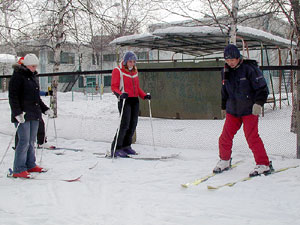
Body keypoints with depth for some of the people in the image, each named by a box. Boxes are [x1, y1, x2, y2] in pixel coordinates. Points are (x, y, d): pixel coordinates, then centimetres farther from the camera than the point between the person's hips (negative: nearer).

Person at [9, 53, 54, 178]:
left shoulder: (32, 77, 19)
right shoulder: (18, 77, -7)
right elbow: (13, 97, -14)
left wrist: (45, 109, 22)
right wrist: (17, 113, -23)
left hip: (34, 114, 8)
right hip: (23, 115, -8)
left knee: (31, 141, 11)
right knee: (24, 141, -10)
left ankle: (30, 165, 20)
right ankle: (18, 170, -4)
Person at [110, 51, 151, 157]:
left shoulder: (135, 72, 19)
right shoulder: (117, 71, -1)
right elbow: (114, 87, -8)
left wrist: (144, 95, 5)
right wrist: (120, 94, -27)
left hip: (135, 100, 7)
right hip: (124, 100, -7)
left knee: (133, 124, 5)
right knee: (125, 124, -14)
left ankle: (126, 146, 19)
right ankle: (115, 149, -8)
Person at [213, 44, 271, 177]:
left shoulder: (249, 68, -11)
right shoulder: (226, 72, 8)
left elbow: (262, 88, -9)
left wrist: (258, 103, -19)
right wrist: (224, 107, 26)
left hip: (249, 110, -5)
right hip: (233, 111, 6)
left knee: (252, 137, -11)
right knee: (225, 137, 2)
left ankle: (264, 165, 0)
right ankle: (224, 161, 24)